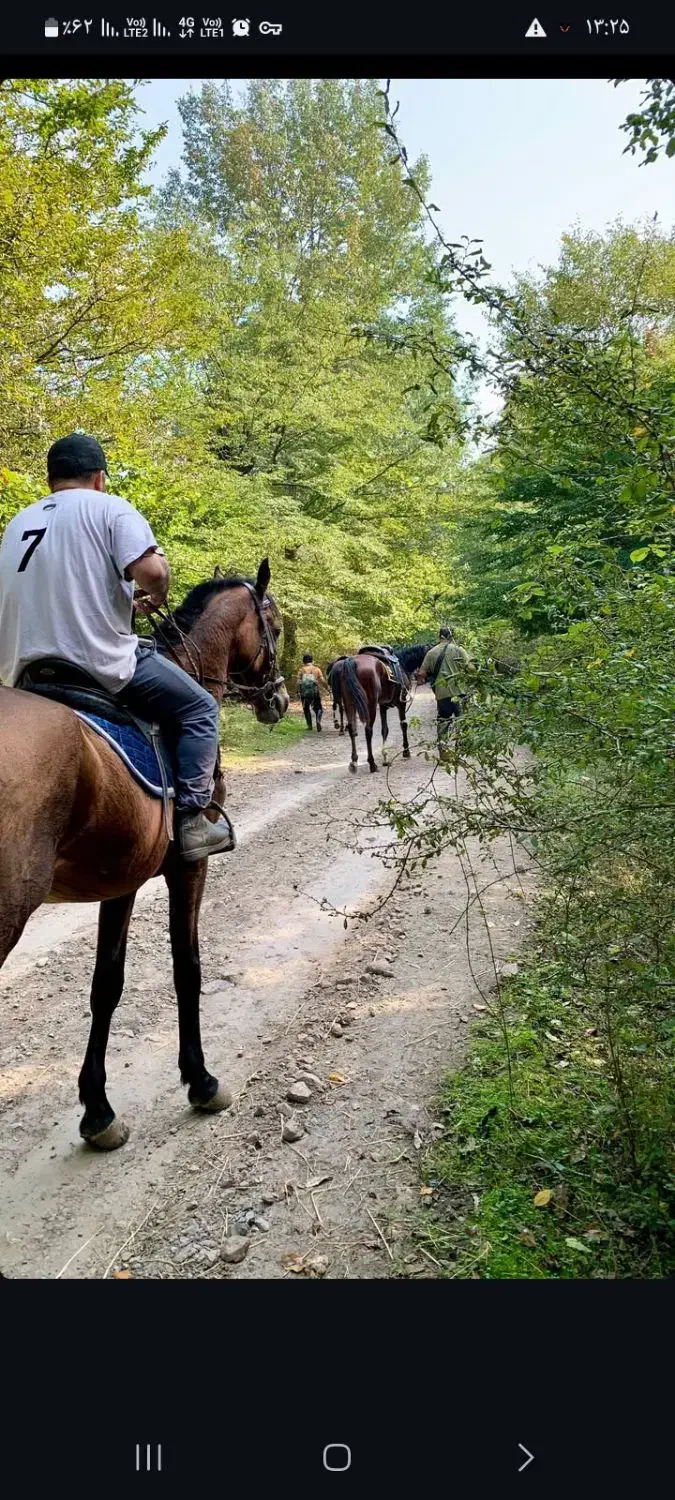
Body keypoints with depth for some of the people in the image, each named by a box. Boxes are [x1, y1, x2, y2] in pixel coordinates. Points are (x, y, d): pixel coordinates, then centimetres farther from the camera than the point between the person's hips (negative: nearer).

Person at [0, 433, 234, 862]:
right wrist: (156, 597, 3)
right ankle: (193, 819, 0)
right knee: (200, 709, 8)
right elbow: (151, 570, -20)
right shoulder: (109, 508, -4)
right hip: (102, 662, -6)